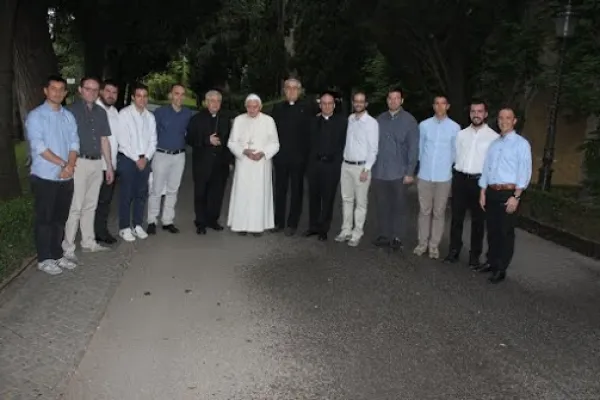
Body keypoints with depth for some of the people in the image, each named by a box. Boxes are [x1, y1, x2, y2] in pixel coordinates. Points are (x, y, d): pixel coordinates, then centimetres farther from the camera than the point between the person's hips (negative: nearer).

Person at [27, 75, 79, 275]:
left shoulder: (69, 116, 11)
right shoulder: (36, 116, -6)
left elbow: (74, 143, 4)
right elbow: (38, 146, -15)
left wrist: (70, 165, -12)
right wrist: (62, 164, -17)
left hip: (66, 177, 5)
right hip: (44, 177, -5)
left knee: (60, 218, 13)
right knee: (44, 218, 3)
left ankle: (57, 254, 25)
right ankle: (44, 259, 14)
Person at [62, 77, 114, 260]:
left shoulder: (101, 112, 13)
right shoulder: (71, 110, -4)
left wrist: (109, 165, 14)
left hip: (97, 163, 6)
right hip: (79, 162, -6)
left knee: (90, 205, 13)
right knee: (75, 206, -6)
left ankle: (88, 242, 23)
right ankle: (68, 248, 1)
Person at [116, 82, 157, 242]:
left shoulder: (150, 116, 8)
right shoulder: (124, 114, -7)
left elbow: (153, 140, 7)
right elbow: (123, 140, -11)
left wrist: (146, 158, -5)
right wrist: (136, 159, -11)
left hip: (145, 159, 5)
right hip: (127, 159, -5)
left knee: (142, 193, 9)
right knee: (126, 194, 0)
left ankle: (137, 225, 21)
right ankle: (124, 228, 10)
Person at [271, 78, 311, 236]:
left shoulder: (305, 109, 0)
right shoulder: (277, 108, 8)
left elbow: (308, 133, -4)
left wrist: (306, 154, -11)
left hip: (298, 157, -2)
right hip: (280, 156, 3)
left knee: (296, 191, 5)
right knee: (280, 190, 10)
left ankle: (292, 224, 13)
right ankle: (279, 221, 19)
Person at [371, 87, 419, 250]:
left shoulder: (409, 120, -4)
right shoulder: (379, 119, 5)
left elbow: (413, 148, -5)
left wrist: (410, 172, -9)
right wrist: (371, 167, 5)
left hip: (399, 173, -3)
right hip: (379, 172, 3)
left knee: (399, 206, 7)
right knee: (382, 206, 10)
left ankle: (397, 238, 17)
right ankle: (384, 235, 21)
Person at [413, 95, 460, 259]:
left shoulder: (455, 127, -3)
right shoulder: (424, 125, -1)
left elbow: (455, 152, 4)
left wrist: (446, 166, 7)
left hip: (444, 177, -1)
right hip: (425, 175, 1)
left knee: (439, 212, 7)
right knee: (424, 211, 9)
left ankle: (434, 245, 17)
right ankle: (422, 242, 20)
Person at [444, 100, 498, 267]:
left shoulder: (493, 136, -4)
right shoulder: (461, 134, 9)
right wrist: (458, 174, 8)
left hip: (479, 181, -3)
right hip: (460, 179, 3)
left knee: (478, 220, 7)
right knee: (457, 217, 9)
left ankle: (475, 255, 18)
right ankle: (454, 251, 21)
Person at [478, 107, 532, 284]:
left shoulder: (521, 143, -4)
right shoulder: (494, 143, 14)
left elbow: (525, 172, -10)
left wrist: (516, 196, -16)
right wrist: (483, 192, 8)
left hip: (509, 193, -5)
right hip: (492, 192, 6)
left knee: (506, 232, 1)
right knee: (492, 230, 13)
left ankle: (501, 269, 11)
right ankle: (492, 262, 27)